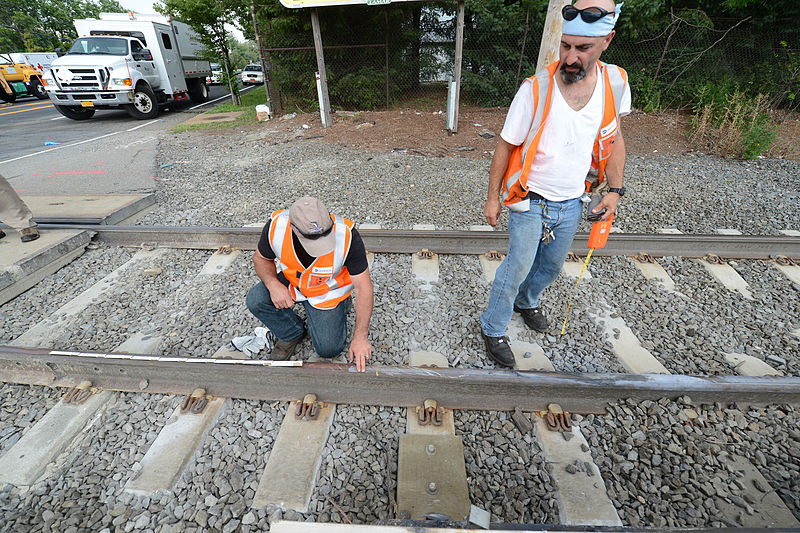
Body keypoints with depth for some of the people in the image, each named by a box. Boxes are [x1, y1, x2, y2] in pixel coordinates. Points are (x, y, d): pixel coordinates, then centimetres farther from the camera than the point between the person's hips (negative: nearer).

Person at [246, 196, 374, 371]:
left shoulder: (347, 235, -36)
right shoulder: (276, 226, -29)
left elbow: (364, 287, -27)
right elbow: (261, 258, -6)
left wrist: (360, 337, -28)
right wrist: (273, 284, -27)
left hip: (328, 290, -2)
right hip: (290, 280, 3)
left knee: (328, 349, -9)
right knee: (255, 301, -22)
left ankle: (341, 305, 20)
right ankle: (291, 333, 7)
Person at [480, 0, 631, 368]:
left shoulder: (615, 82, -4)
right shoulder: (535, 89, -17)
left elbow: (613, 138, 9)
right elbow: (506, 147, -10)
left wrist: (615, 190, 3)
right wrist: (493, 198, -9)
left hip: (572, 203, 5)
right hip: (530, 202, -5)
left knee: (551, 267, 20)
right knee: (518, 267, -2)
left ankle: (526, 302, 50)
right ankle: (492, 329, 20)